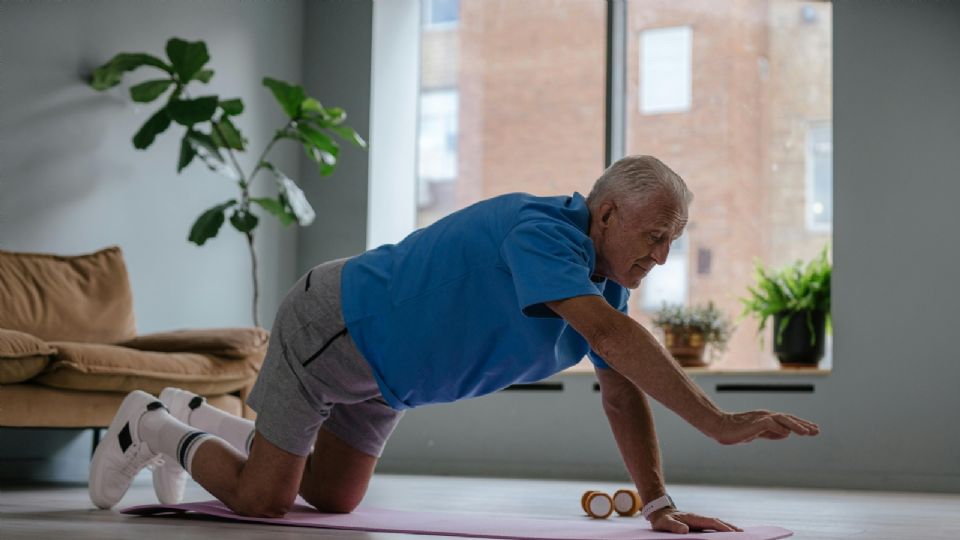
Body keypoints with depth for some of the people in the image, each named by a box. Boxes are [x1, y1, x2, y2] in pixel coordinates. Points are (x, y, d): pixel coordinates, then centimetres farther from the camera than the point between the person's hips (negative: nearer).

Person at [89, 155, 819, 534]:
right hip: (329, 328, -9)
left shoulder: (606, 278, -4)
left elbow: (623, 394, -2)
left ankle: (199, 419, 36)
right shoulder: (541, 230, -32)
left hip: (380, 372, 9)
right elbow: (610, 335, -45)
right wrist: (720, 424, -48)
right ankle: (152, 427, 19)